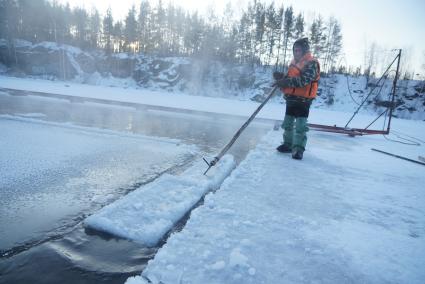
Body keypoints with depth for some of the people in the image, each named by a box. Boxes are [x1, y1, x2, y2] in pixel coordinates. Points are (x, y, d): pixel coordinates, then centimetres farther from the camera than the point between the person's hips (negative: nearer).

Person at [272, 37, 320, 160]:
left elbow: (303, 80, -23)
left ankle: (298, 149, -3)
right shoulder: (294, 62, 16)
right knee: (288, 123, 13)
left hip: (303, 99, -8)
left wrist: (285, 81, -26)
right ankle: (288, 144, 26)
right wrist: (281, 77, -3)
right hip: (291, 98, 8)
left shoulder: (312, 63, -10)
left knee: (300, 125, -9)